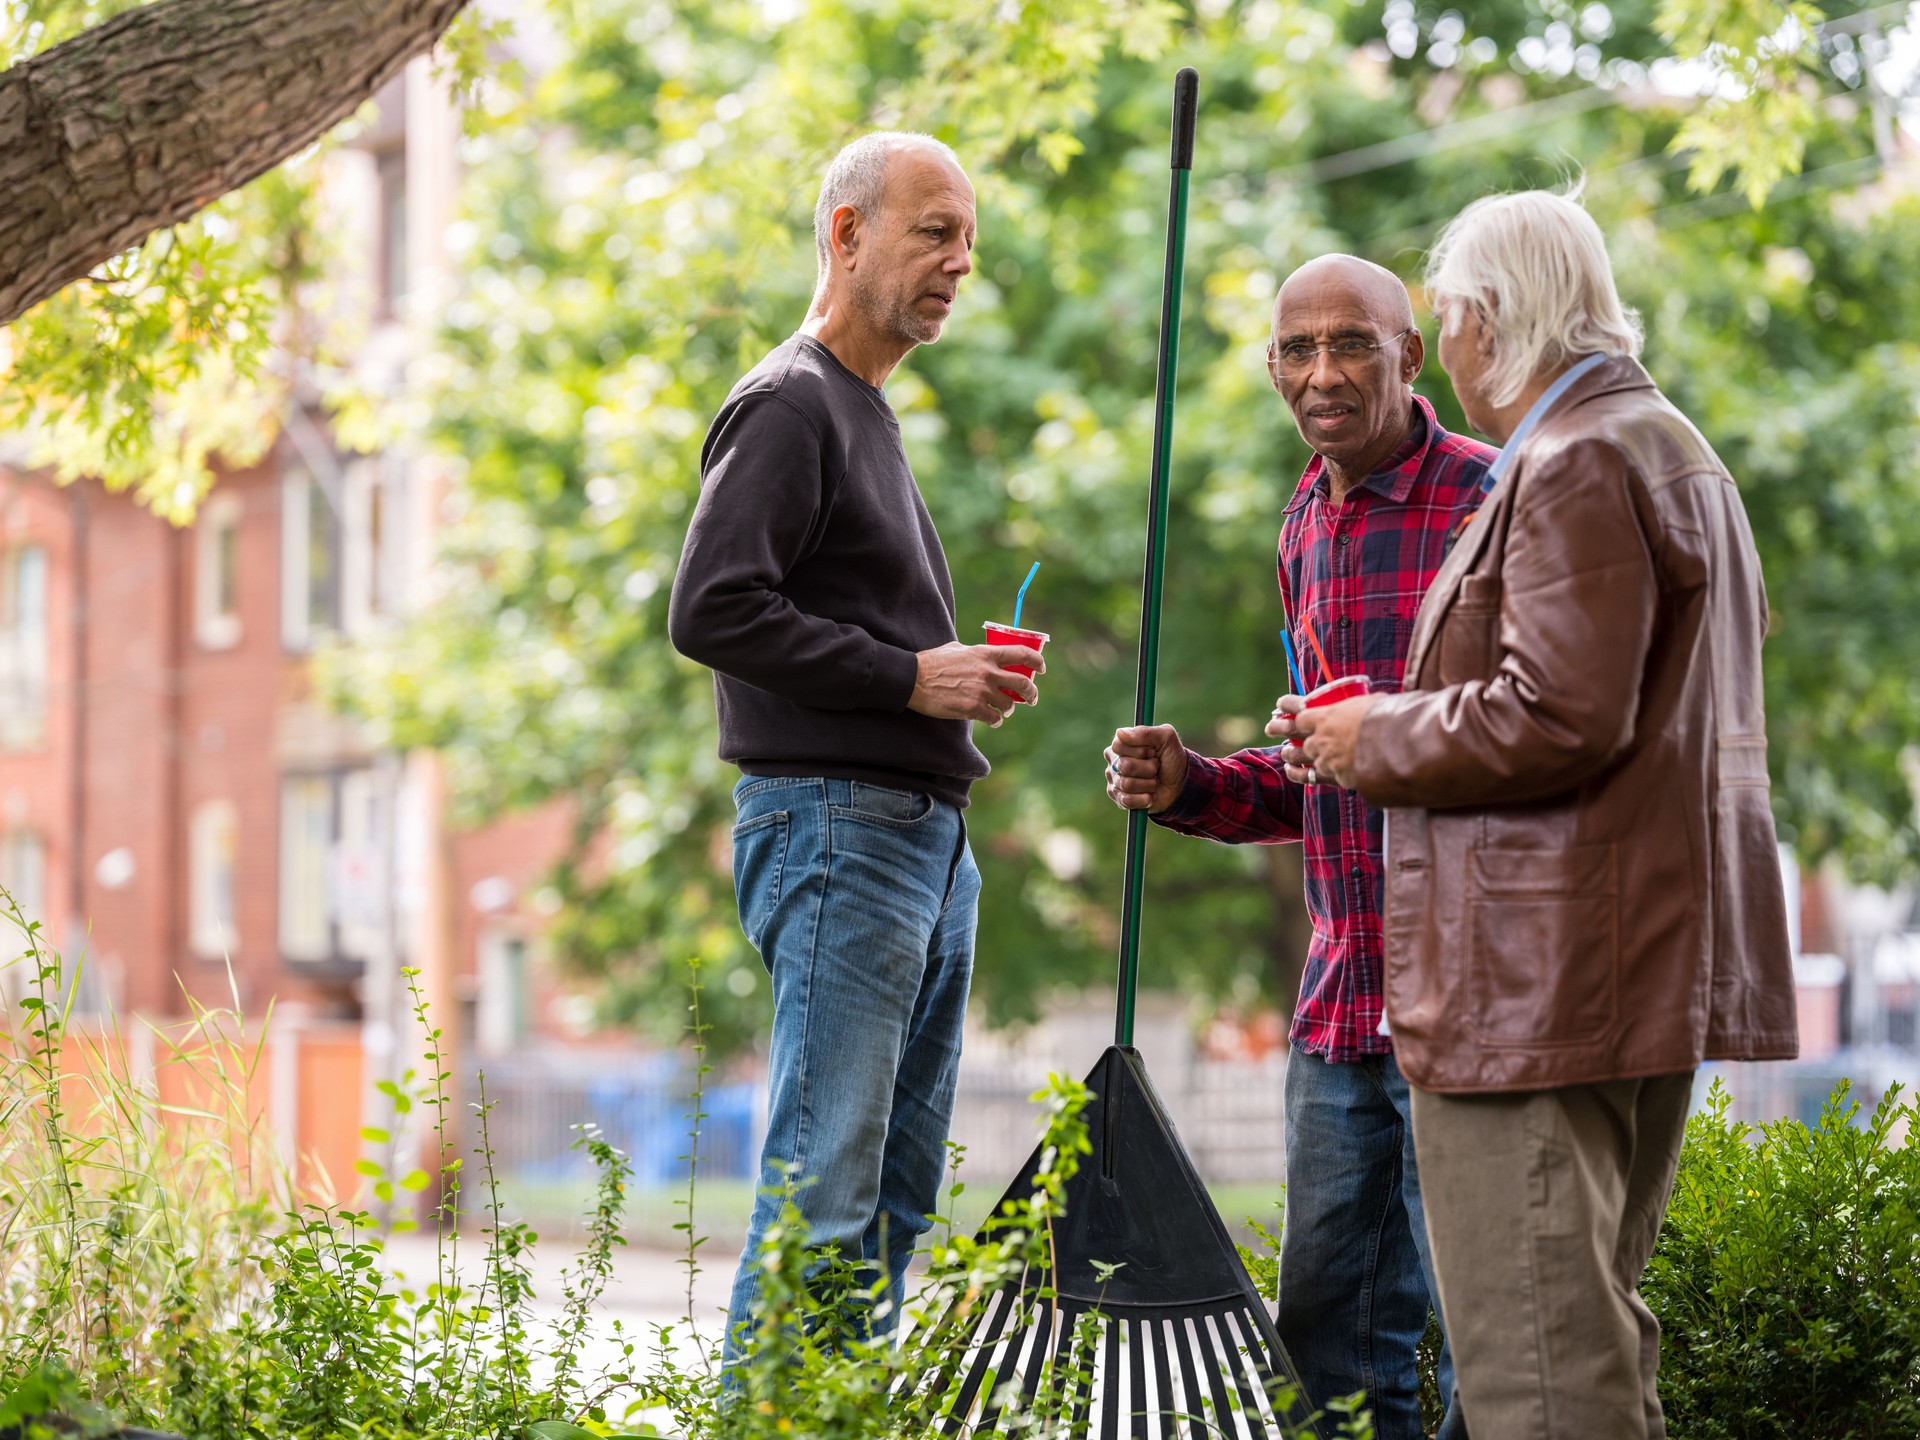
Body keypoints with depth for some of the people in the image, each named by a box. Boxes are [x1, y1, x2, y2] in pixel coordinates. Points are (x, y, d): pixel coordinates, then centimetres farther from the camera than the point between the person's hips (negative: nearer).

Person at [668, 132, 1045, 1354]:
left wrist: (966, 675, 10)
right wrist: (912, 676, -17)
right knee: (825, 1193, -12)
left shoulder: (868, 412, 23)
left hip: (927, 839, 10)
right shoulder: (788, 405, -7)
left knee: (897, 1197, 9)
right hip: (837, 828, -10)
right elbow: (712, 610, -18)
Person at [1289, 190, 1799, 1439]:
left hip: (1541, 986, -11)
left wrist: (1376, 741, -8)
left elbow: (1558, 720, -23)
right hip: (1665, 968, 11)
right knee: (1597, 1327, 17)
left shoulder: (1574, 469, -13)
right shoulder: (1679, 452, 21)